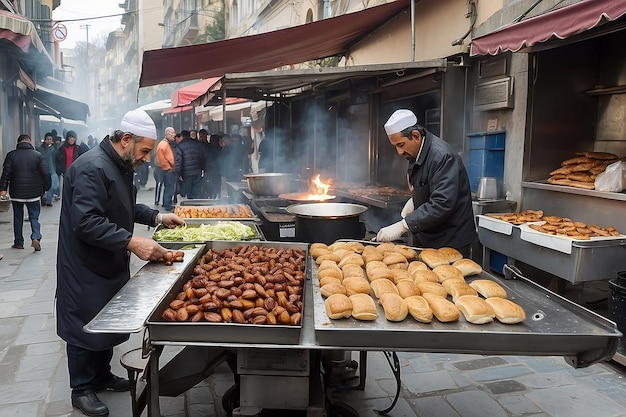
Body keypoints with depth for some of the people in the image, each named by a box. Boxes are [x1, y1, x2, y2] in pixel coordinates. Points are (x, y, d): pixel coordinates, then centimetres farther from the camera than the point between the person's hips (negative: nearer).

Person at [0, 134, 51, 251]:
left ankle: (18, 242, 19)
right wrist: (46, 187, 4)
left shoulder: (11, 155, -1)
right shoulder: (38, 155, -3)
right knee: (34, 217, 7)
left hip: (16, 193, 1)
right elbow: (46, 173, -6)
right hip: (34, 193, 0)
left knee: (18, 218, 13)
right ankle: (36, 237, -15)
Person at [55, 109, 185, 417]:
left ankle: (102, 376, 37)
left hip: (111, 264, 9)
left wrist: (157, 217, 10)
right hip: (86, 269, -9)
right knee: (86, 327, 6)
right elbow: (86, 223, -31)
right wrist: (132, 242, -35)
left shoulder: (120, 165, 9)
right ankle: (82, 389, 23)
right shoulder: (91, 168, -24)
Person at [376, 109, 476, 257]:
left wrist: (402, 226, -32)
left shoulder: (443, 156, -24)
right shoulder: (414, 154, 5)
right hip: (425, 239, 8)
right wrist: (414, 200, 1)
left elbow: (442, 204, -32)